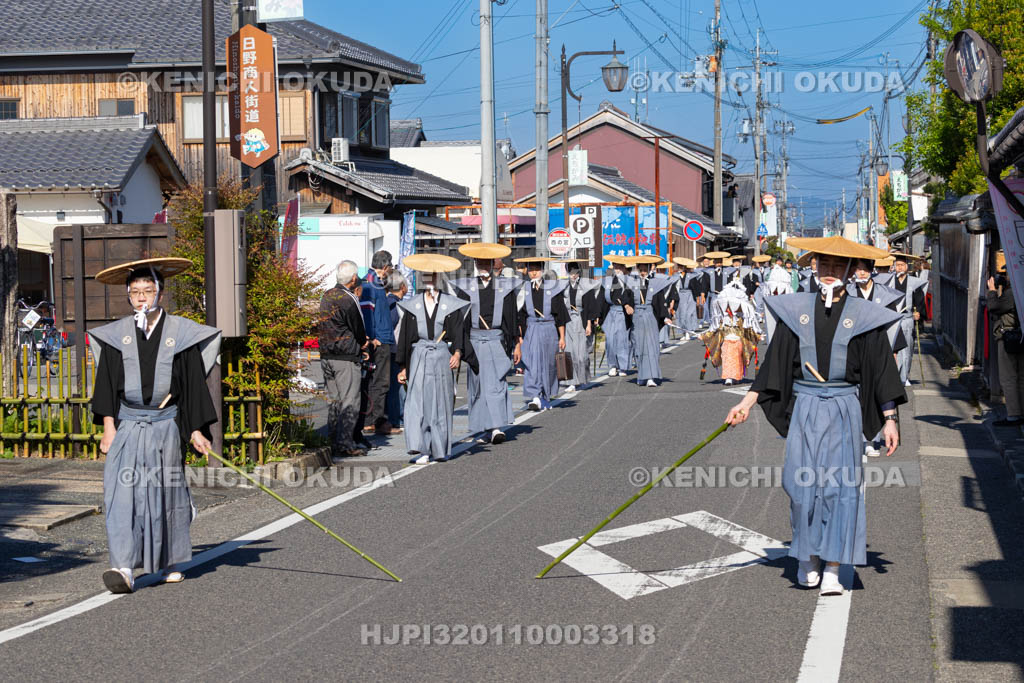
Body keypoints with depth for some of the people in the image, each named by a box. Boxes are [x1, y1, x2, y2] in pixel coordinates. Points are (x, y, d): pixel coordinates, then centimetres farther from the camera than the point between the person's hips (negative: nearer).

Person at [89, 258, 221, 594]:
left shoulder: (180, 333, 1)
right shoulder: (116, 335, 6)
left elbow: (194, 383, 2)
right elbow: (107, 383, 6)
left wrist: (196, 430, -1)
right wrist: (108, 426, -3)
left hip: (165, 425, 0)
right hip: (127, 425, 1)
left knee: (166, 494, 8)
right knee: (122, 493, -13)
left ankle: (170, 562, 25)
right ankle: (124, 568, -20)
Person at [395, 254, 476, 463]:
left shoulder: (450, 305, 2)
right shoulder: (413, 305, 6)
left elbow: (458, 332, -4)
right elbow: (405, 337, 9)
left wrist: (457, 353, -23)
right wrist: (403, 367, 5)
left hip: (442, 359, 0)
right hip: (419, 359, 1)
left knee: (441, 404, 4)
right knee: (417, 404, -11)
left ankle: (440, 449, 16)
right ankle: (421, 449, -14)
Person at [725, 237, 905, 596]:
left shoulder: (863, 315, 1)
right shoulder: (795, 310, 6)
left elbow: (881, 368, 3)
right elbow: (774, 362, 9)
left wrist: (890, 419, -1)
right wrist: (747, 402, 3)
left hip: (844, 409, -1)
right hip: (805, 408, 2)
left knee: (840, 485, -6)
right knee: (803, 483, -2)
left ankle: (832, 570, -3)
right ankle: (809, 558, 17)